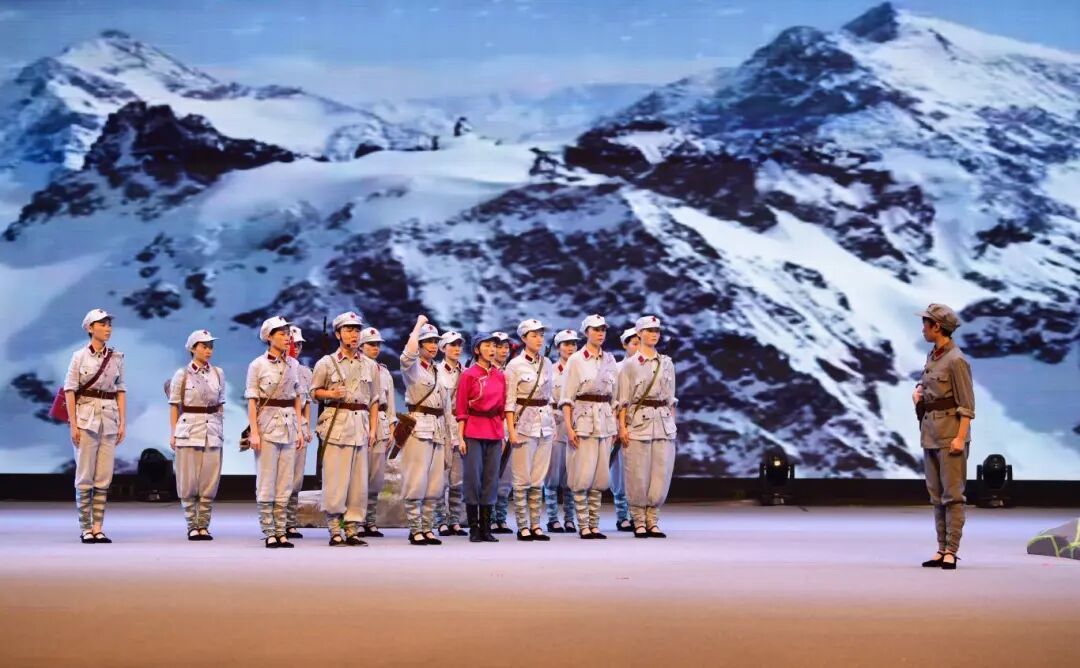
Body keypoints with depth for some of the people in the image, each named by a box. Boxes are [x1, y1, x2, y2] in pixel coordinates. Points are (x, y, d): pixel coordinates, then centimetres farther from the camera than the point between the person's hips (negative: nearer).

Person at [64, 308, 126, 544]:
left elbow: (121, 391, 11)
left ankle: (98, 528, 5)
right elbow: (69, 391, -3)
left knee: (104, 478, 2)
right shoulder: (80, 356, -1)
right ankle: (85, 528, 4)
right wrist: (73, 424, -10)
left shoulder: (116, 357, 9)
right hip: (86, 417, -4)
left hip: (109, 419, 4)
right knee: (85, 476, -2)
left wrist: (122, 422, 4)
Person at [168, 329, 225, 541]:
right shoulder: (182, 375, 1)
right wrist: (173, 433, -3)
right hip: (189, 429, -3)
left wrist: (221, 430, 11)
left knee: (209, 482, 1)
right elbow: (174, 406, 2)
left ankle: (203, 525, 8)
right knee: (188, 482, -1)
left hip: (212, 431, 3)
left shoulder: (218, 373, 9)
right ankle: (192, 526, 7)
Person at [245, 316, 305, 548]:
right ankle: (269, 533, 3)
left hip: (289, 425, 5)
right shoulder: (257, 365, -4)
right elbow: (252, 401, -5)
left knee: (285, 483, 5)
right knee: (266, 482, -2)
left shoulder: (293, 364, 9)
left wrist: (299, 429, 8)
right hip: (267, 424, -5)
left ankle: (281, 532, 9)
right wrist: (254, 432, -12)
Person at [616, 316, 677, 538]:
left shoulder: (667, 363, 12)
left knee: (661, 475, 1)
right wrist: (622, 426, -9)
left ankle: (653, 521, 10)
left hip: (663, 423, 4)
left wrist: (672, 424, 11)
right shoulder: (629, 364, 1)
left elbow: (671, 398, 16)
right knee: (638, 476, -2)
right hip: (638, 422, -3)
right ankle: (639, 522, 8)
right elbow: (622, 399, -2)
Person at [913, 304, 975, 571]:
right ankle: (942, 549, 13)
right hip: (930, 433, 9)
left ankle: (951, 551, -6)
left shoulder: (956, 360, -12)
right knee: (936, 495, 9)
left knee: (952, 494, -7)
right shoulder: (932, 356, 12)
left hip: (950, 434, -9)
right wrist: (917, 390, 10)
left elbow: (967, 405, -14)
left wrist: (960, 438, -19)